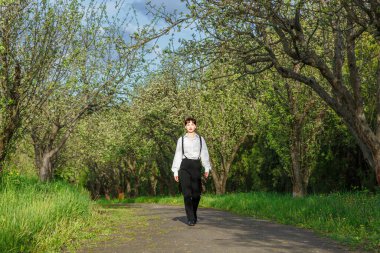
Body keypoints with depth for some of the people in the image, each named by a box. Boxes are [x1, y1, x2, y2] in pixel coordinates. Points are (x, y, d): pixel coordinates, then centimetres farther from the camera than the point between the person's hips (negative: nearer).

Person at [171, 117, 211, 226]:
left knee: (196, 193, 1)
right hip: (185, 166, -1)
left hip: (196, 166, 1)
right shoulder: (181, 139, 10)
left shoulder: (200, 139, 12)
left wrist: (207, 168, -5)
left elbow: (204, 154, 6)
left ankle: (194, 214, 25)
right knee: (187, 193, -8)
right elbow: (178, 155, 9)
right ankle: (190, 218, -5)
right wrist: (175, 171, 4)